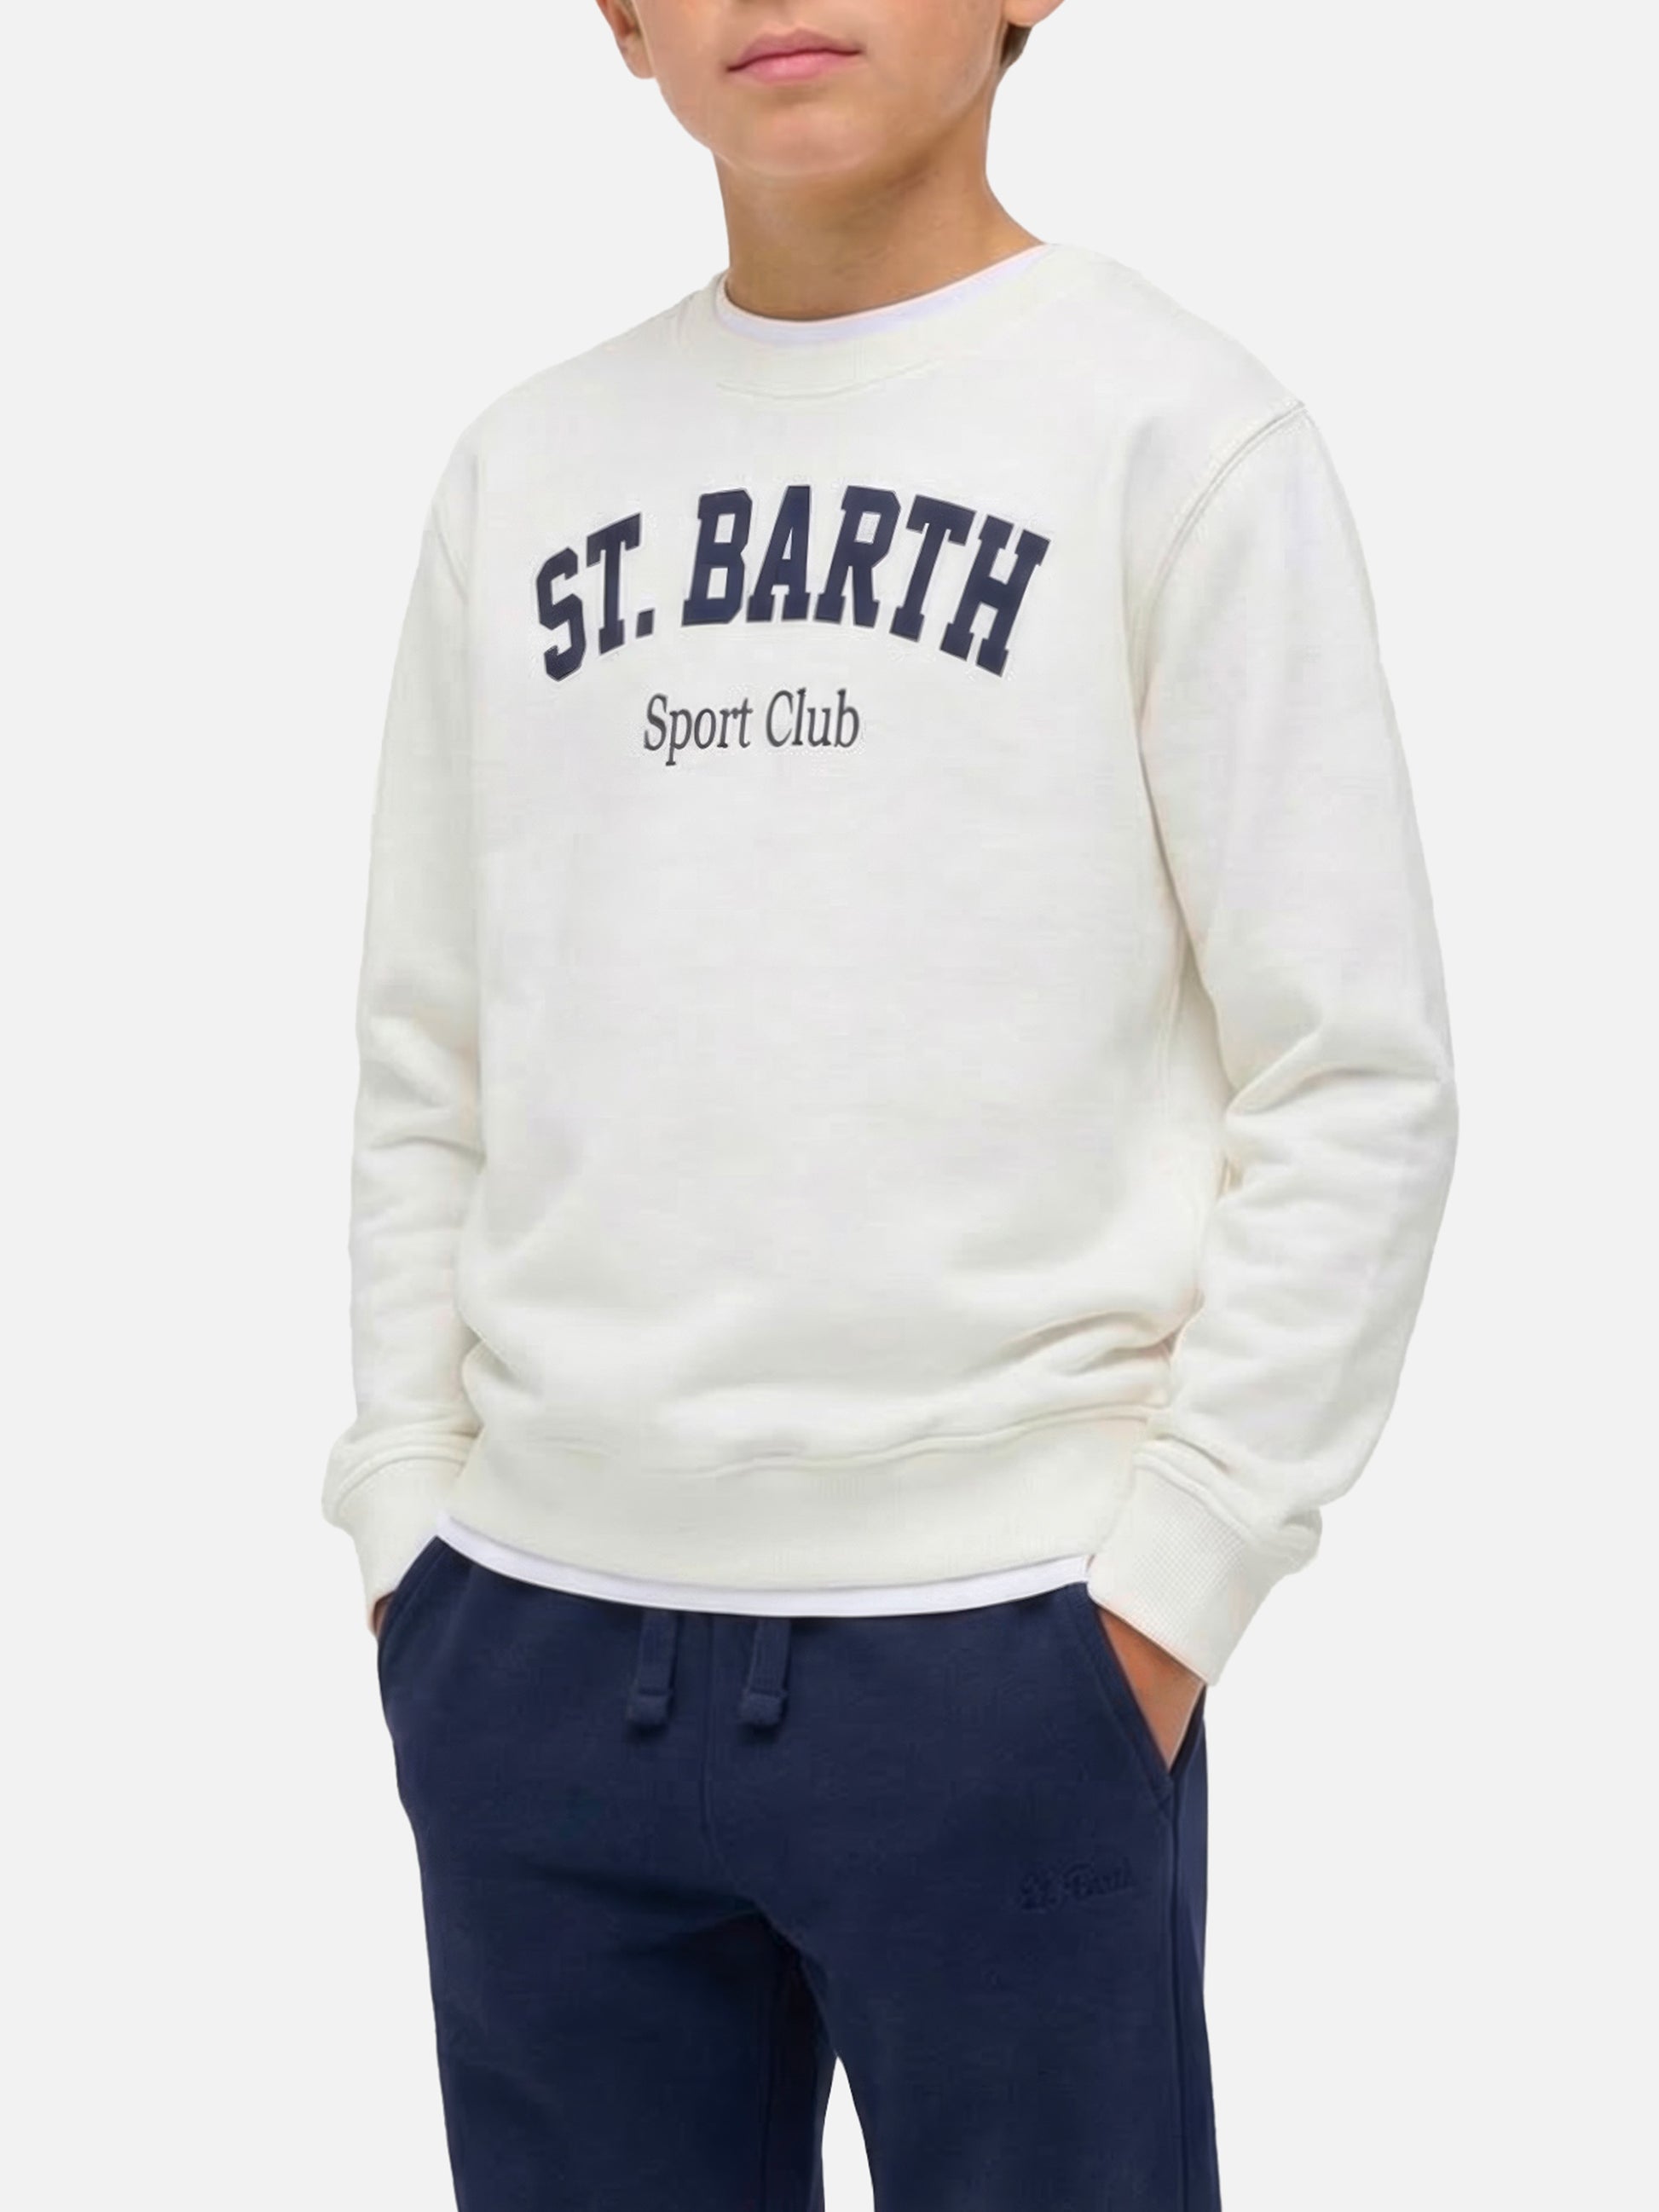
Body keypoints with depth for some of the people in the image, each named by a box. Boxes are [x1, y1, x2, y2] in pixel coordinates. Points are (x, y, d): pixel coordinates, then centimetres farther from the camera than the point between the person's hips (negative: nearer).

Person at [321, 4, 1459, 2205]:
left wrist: (1173, 1565, -9)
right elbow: (430, 1065, 14)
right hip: (539, 1642, 4)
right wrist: (407, 1507, 7)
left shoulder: (1178, 430, -3)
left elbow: (1354, 1081, -5)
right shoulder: (522, 471, 10)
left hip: (999, 1646, -4)